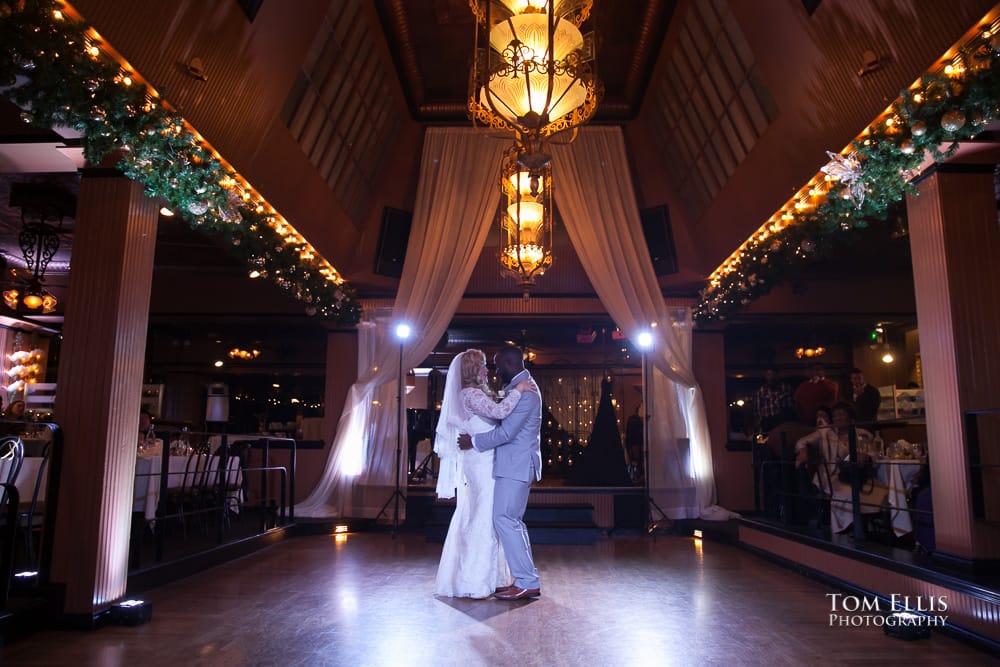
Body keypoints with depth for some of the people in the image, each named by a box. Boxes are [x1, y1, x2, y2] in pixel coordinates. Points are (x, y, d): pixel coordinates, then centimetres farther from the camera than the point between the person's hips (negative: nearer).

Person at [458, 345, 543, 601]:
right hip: (516, 464, 11)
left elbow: (506, 432, -21)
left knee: (504, 520, -10)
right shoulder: (520, 386, 16)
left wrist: (474, 442, -12)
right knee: (513, 521, 12)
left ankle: (527, 583, -6)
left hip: (516, 465, -11)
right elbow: (506, 423, 23)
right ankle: (527, 580, 16)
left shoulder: (524, 390, -17)